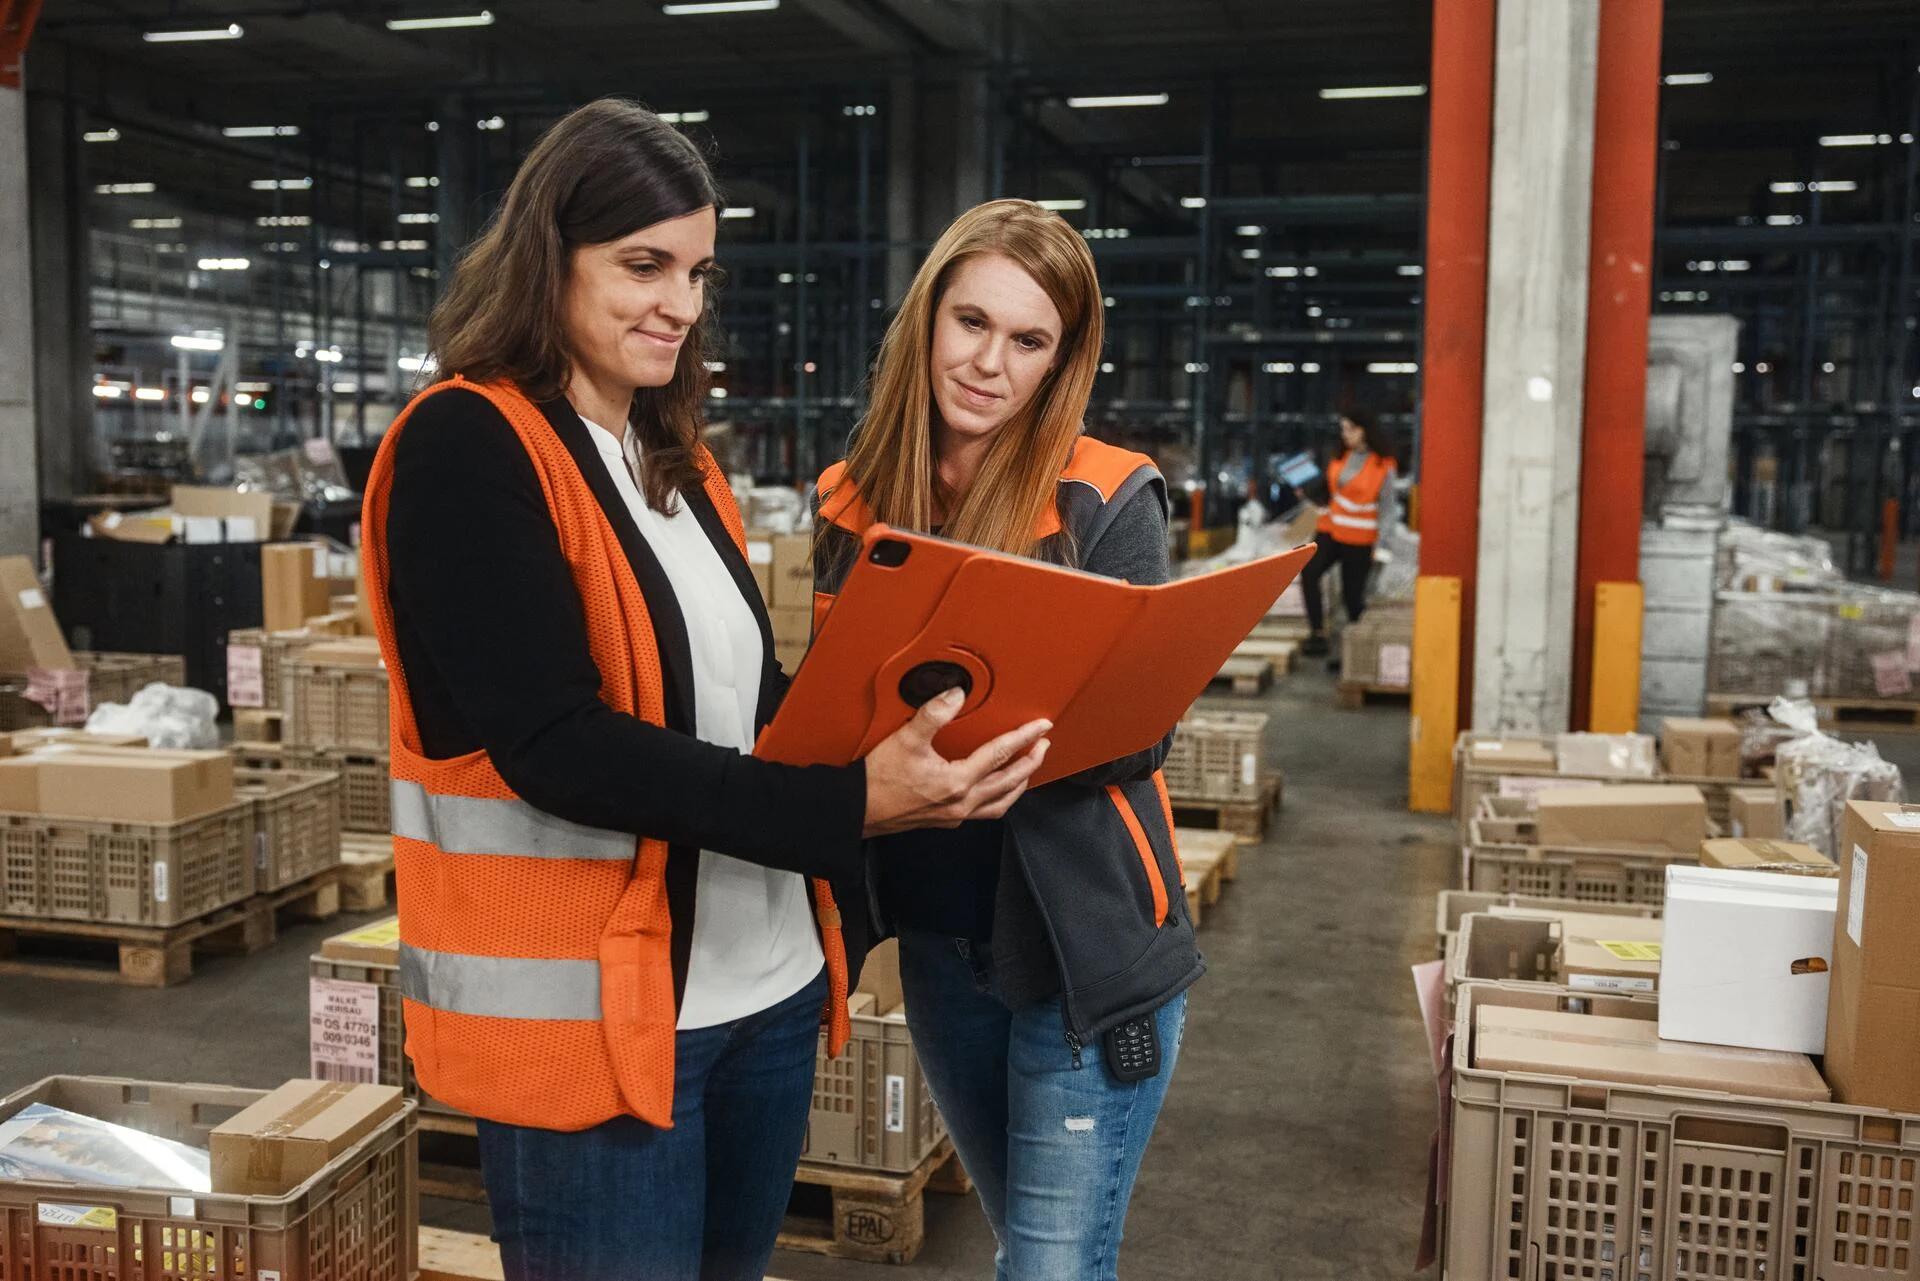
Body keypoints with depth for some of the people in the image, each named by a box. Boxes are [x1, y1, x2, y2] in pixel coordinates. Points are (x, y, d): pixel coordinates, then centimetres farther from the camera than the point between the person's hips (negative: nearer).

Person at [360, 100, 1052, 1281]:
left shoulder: (676, 457, 11)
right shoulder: (465, 450, -13)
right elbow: (557, 746, -22)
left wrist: (898, 747, -6)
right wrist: (851, 805, -27)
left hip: (763, 984, 8)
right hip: (590, 1006, -7)